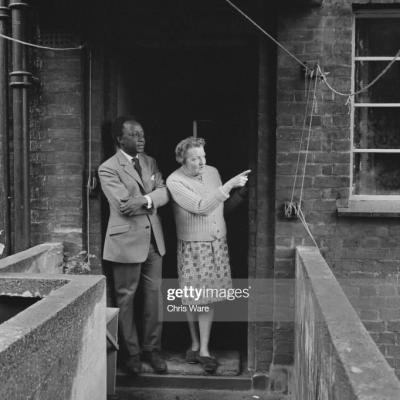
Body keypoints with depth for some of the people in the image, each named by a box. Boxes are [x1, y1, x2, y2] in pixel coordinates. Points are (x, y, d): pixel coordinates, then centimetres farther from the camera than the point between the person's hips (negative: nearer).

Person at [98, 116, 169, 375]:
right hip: (127, 241, -5)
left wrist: (143, 200, -19)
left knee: (155, 295, 8)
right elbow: (124, 205, -17)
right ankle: (132, 352, 19)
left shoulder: (150, 162, 12)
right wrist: (153, 201, -7)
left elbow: (164, 193, 0)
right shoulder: (108, 169, -7)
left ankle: (152, 348, 22)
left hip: (153, 239, 5)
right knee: (126, 298, 5)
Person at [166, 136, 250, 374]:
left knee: (209, 298, 4)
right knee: (193, 300, 6)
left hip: (218, 244, 4)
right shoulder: (175, 181, -12)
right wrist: (229, 185, -23)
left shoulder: (212, 172, 5)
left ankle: (203, 350, 12)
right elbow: (201, 207, -23)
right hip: (193, 247, -4)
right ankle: (196, 344, 28)